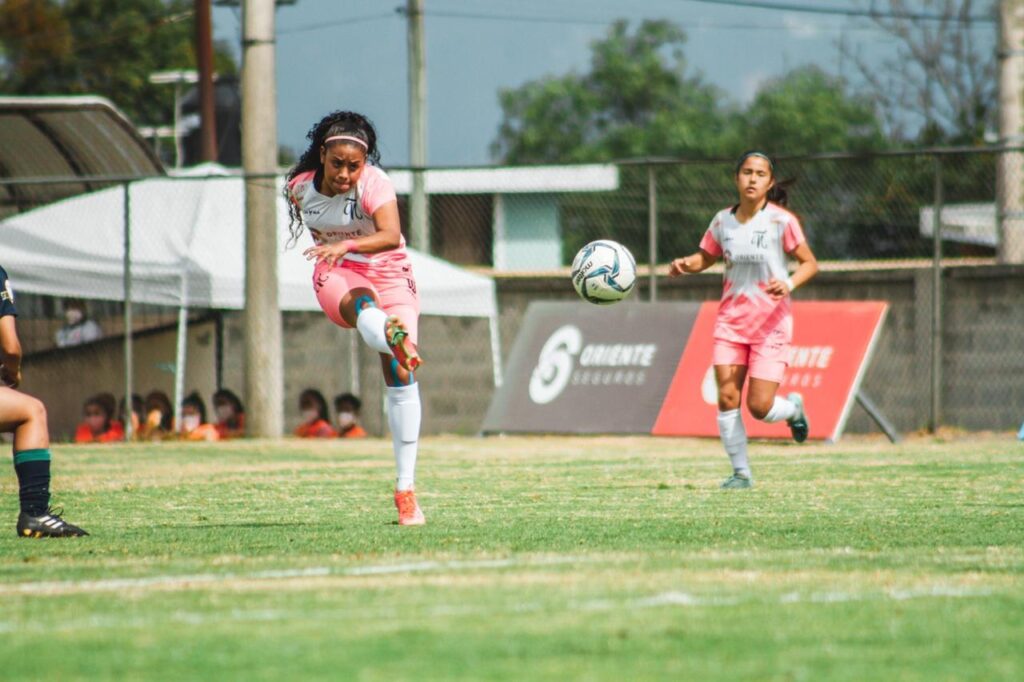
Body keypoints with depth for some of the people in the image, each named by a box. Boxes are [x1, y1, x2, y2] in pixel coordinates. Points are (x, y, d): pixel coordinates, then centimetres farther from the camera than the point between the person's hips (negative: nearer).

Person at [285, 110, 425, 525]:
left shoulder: (374, 183, -20)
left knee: (400, 377, -12)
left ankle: (405, 487, -7)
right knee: (360, 303, -39)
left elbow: (391, 236, -37)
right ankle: (394, 340, -79)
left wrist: (346, 245, -51)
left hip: (387, 271, -1)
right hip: (336, 274, 1)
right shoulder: (301, 187, -6)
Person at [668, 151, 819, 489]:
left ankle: (794, 408, 26)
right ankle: (741, 472, 7)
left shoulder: (781, 221, -10)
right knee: (727, 399, -6)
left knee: (759, 407, -9)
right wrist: (685, 264, -6)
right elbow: (705, 258, 16)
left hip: (771, 323, -4)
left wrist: (790, 284, -25)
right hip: (731, 320, 4)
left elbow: (810, 263, -5)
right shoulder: (723, 221, 3)